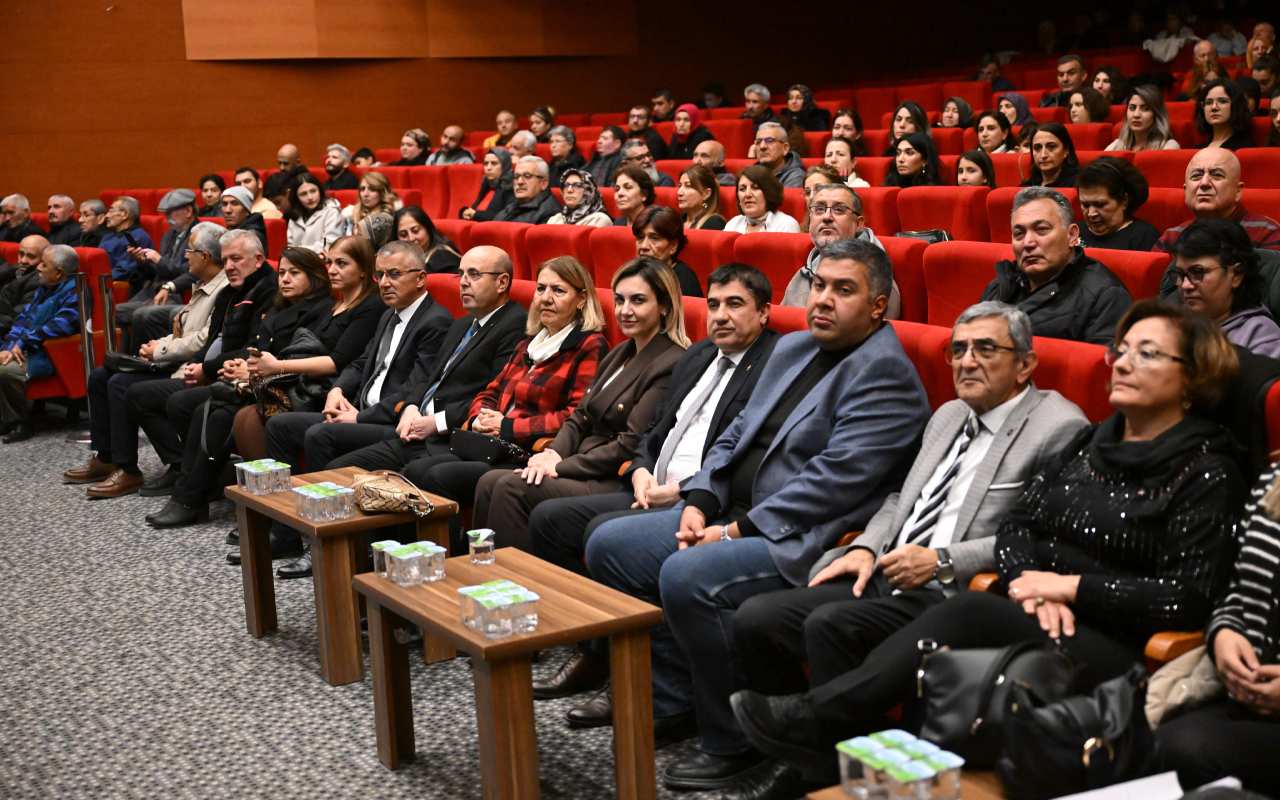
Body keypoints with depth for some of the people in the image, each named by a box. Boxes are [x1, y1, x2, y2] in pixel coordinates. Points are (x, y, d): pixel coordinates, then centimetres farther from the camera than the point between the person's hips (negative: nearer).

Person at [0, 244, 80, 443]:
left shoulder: (75, 292, -12)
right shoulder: (44, 289, 19)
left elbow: (59, 326, -24)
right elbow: (23, 318, 17)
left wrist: (23, 343, -19)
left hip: (51, 355, -10)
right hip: (24, 350, 10)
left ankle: (20, 423, -14)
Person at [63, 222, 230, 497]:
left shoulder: (225, 290, -18)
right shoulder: (202, 286, 16)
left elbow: (203, 341, -25)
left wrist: (161, 351, -13)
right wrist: (159, 345, 5)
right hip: (173, 361, 11)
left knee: (121, 384, -22)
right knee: (99, 376, 9)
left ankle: (127, 472, -13)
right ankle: (104, 458, 15)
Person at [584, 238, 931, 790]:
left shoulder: (885, 373, -13)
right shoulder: (792, 348, 16)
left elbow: (835, 477, -22)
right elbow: (738, 434, 18)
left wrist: (739, 531, -19)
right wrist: (699, 502, 0)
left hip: (803, 540, -10)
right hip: (736, 514, 10)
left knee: (687, 577, -31)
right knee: (609, 544, 4)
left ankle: (733, 739, -12)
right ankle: (670, 698, 11)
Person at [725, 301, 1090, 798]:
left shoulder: (1060, 428, -5)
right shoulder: (948, 415, 21)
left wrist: (943, 561, -16)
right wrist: (867, 548, 6)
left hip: (956, 597, -8)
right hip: (883, 578, 8)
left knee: (828, 624, -30)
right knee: (754, 619, -10)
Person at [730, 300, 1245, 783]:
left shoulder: (1207, 472, -2)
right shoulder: (1091, 442, 18)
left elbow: (1189, 598, -11)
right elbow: (1014, 525, 14)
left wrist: (1069, 585, -10)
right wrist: (1032, 582, -8)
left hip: (1114, 650, -6)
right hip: (1039, 617, 6)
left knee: (969, 612, -32)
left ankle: (812, 719, -29)